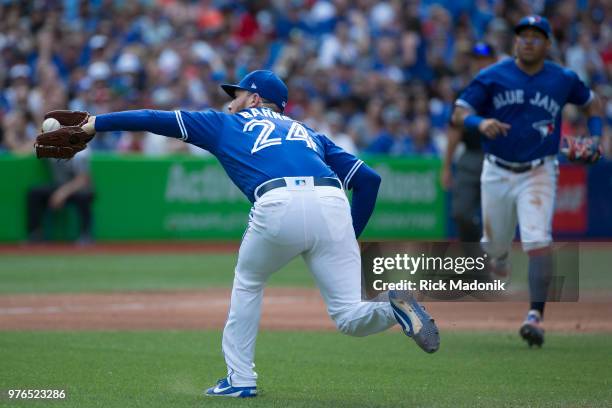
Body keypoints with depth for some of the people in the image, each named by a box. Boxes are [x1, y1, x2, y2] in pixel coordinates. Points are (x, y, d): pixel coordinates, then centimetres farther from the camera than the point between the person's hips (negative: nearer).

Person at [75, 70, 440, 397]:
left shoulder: (227, 124, 29)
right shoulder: (309, 134, 36)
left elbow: (158, 120, 32)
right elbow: (368, 179, 26)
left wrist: (98, 123, 41)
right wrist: (351, 236, 30)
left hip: (279, 206, -2)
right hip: (332, 207, 2)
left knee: (248, 283, 27)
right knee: (350, 318, 6)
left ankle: (240, 379, 23)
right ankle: (394, 308, -24)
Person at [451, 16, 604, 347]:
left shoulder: (563, 80, -1)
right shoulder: (492, 77, -5)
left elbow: (592, 102, 17)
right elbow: (459, 114, -9)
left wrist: (595, 137, 1)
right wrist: (480, 122, -31)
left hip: (538, 174, -1)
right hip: (497, 173, 1)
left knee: (538, 242, -20)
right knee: (495, 244, 14)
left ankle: (535, 315, -18)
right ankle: (500, 253, 53)